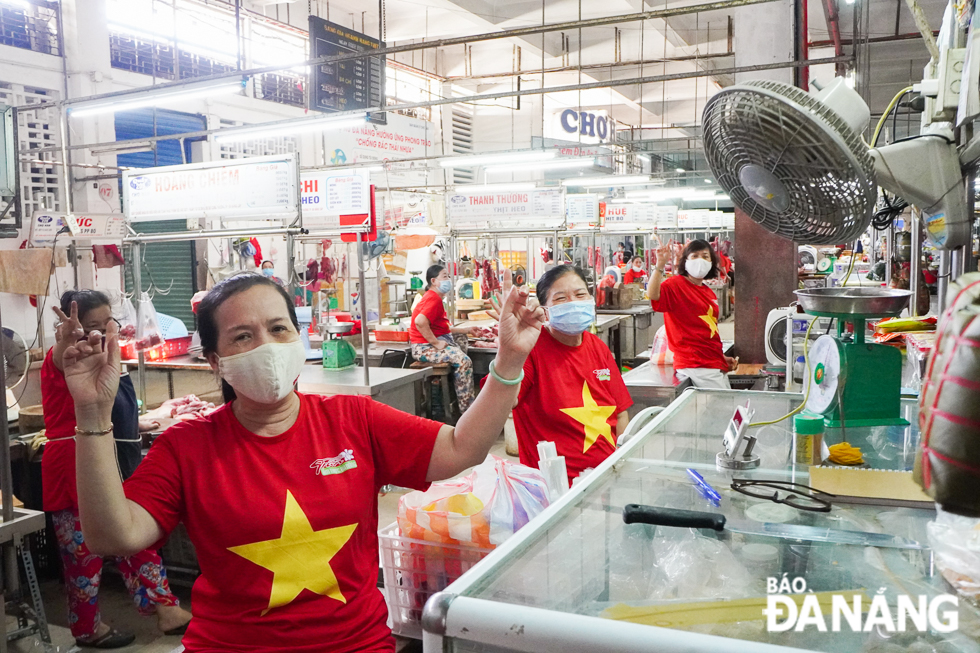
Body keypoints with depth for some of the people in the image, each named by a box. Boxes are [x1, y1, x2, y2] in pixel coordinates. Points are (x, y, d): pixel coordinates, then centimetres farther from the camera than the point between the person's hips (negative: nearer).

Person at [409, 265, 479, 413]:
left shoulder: (434, 297, 19)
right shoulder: (434, 298, -16)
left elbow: (441, 328, 18)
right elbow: (420, 322, -33)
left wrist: (465, 329, 14)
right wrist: (436, 343, -27)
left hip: (435, 341, 12)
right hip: (425, 347, -12)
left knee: (461, 338, 32)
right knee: (463, 360, -25)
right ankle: (466, 410, -21)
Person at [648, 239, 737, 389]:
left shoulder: (710, 294, 17)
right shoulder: (676, 284, -6)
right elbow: (653, 295, -29)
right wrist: (660, 264, -36)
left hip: (716, 364, 8)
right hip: (695, 366, -8)